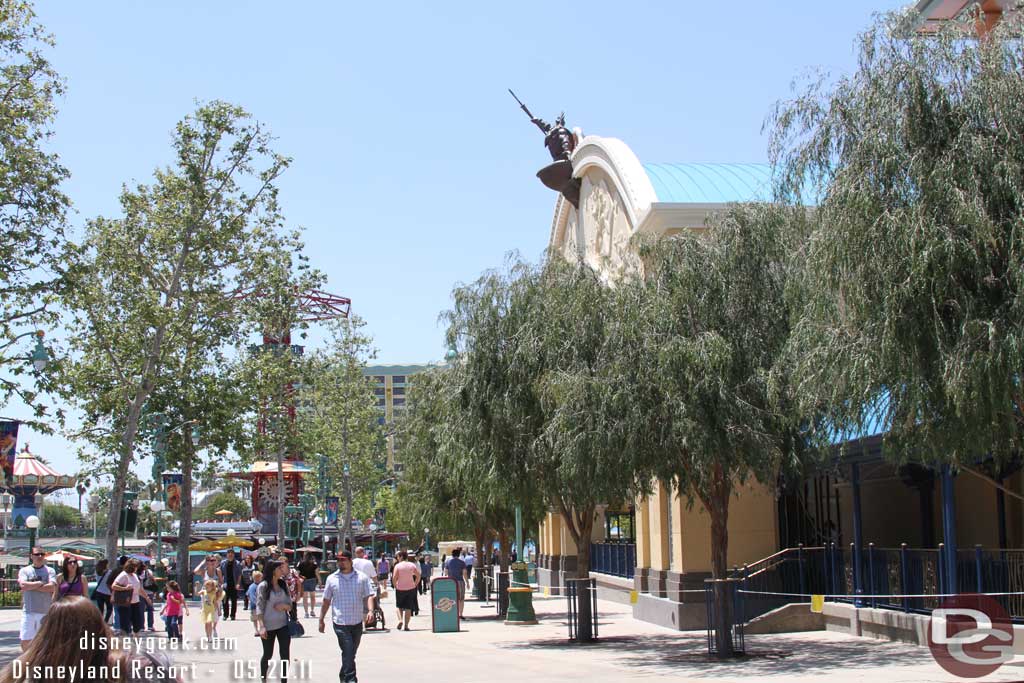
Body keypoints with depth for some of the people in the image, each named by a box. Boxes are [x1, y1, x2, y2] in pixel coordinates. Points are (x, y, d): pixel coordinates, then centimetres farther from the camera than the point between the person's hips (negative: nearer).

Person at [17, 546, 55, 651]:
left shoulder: (50, 571, 5)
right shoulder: (24, 571, 7)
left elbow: (52, 587, -11)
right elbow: (23, 585, -12)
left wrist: (31, 586, -9)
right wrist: (40, 583, -8)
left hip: (45, 611, 0)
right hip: (28, 611, 0)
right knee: (25, 641, 1)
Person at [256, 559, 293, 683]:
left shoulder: (284, 585, 5)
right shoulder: (263, 586, -9)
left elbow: (290, 605, 9)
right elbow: (259, 607, -12)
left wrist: (284, 606, -14)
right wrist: (261, 626, -21)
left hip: (283, 625, 4)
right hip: (268, 626, -4)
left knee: (285, 655, 0)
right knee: (267, 655, 11)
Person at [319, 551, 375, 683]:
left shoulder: (361, 577, 4)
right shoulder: (332, 579, 3)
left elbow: (369, 596, 1)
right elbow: (326, 601, 9)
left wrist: (370, 610, -18)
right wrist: (321, 620, 9)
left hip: (357, 622, 3)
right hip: (341, 623, -3)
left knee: (351, 653, 15)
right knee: (348, 653, -14)